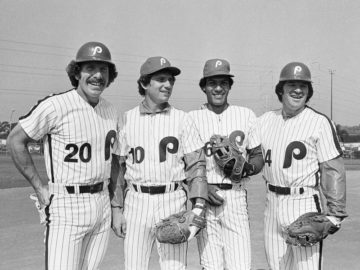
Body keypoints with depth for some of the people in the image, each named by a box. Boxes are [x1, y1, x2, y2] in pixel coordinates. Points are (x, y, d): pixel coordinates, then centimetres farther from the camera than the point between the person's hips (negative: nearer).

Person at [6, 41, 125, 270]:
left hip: (102, 206, 6)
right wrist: (40, 187, -8)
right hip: (67, 206, -6)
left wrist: (110, 197, 13)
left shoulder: (112, 113, 7)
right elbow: (16, 141, -6)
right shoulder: (56, 106, -12)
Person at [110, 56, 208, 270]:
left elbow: (196, 165, -1)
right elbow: (118, 165, 8)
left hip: (173, 202, -1)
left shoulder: (182, 120, 2)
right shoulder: (127, 119, 5)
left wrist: (198, 206, -11)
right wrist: (116, 208, 6)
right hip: (137, 202, 1)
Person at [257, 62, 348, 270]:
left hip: (304, 204, -5)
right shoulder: (265, 120, 9)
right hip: (273, 202, 5)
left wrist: (335, 212, -13)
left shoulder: (319, 122, -7)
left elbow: (333, 170, -9)